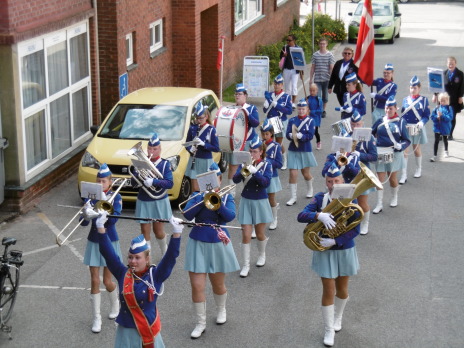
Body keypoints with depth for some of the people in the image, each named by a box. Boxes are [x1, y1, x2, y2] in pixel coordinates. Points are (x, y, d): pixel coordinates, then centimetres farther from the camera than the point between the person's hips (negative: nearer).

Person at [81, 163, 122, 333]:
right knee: (94, 281, 1)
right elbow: (83, 222, -7)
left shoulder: (115, 197, -6)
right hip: (94, 242, 2)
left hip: (109, 242, -2)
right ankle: (96, 318, 10)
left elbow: (114, 218, -20)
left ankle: (115, 305, 34)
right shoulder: (91, 197, 0)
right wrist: (86, 214, -28)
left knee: (107, 281, 3)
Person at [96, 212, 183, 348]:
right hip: (126, 331, 2)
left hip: (149, 330, -2)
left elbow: (170, 256, -14)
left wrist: (177, 232, -24)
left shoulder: (155, 276, -6)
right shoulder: (123, 274, -1)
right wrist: (101, 227, -13)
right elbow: (107, 252, -5)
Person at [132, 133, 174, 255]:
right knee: (145, 230, 2)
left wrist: (153, 181, -28)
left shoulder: (165, 164, -4)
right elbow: (133, 183, -2)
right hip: (143, 201, 1)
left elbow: (170, 183, -16)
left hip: (159, 201, -1)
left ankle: (165, 253, 33)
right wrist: (138, 175, -23)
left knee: (158, 230, 9)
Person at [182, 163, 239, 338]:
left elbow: (230, 216, -18)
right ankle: (200, 323, 11)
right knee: (197, 286, -4)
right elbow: (187, 215, -16)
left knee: (218, 284, 13)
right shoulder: (197, 196, 0)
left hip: (218, 244, 0)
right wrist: (203, 199, -21)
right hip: (198, 243, 0)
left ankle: (221, 310, 42)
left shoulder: (226, 197, 0)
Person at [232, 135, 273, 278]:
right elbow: (235, 179, -13)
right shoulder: (245, 163, -1)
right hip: (246, 202, 1)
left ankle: (262, 255, 41)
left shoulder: (266, 164, -5)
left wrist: (254, 172, -30)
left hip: (260, 202, -1)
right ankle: (246, 265, 4)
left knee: (260, 234, 12)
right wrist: (243, 171, -31)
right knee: (246, 235, -4)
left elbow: (266, 183, -19)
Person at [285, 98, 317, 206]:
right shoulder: (292, 120, 1)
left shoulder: (310, 121, -3)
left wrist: (299, 135, -25)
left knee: (306, 173, 13)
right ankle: (293, 197, 4)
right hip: (293, 150, 1)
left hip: (305, 150, -1)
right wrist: (293, 135, -27)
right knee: (293, 173, -5)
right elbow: (288, 134, -6)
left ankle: (309, 189, 43)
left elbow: (310, 136, -14)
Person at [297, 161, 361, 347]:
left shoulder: (350, 200, -10)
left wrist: (335, 241, -25)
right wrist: (319, 215, -37)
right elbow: (301, 216, -19)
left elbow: (355, 229, -15)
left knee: (342, 288, 17)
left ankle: (337, 318, 44)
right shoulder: (320, 198, -8)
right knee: (328, 291, 1)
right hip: (325, 251, -1)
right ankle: (329, 330, 15)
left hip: (344, 250, 1)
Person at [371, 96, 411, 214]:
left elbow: (407, 140, -4)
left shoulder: (401, 121, -3)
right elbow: (371, 133, 14)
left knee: (392, 177, 10)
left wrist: (400, 146, -23)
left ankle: (394, 198, 36)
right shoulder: (380, 121, 5)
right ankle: (379, 204, 4)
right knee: (380, 178, -1)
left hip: (394, 153, -2)